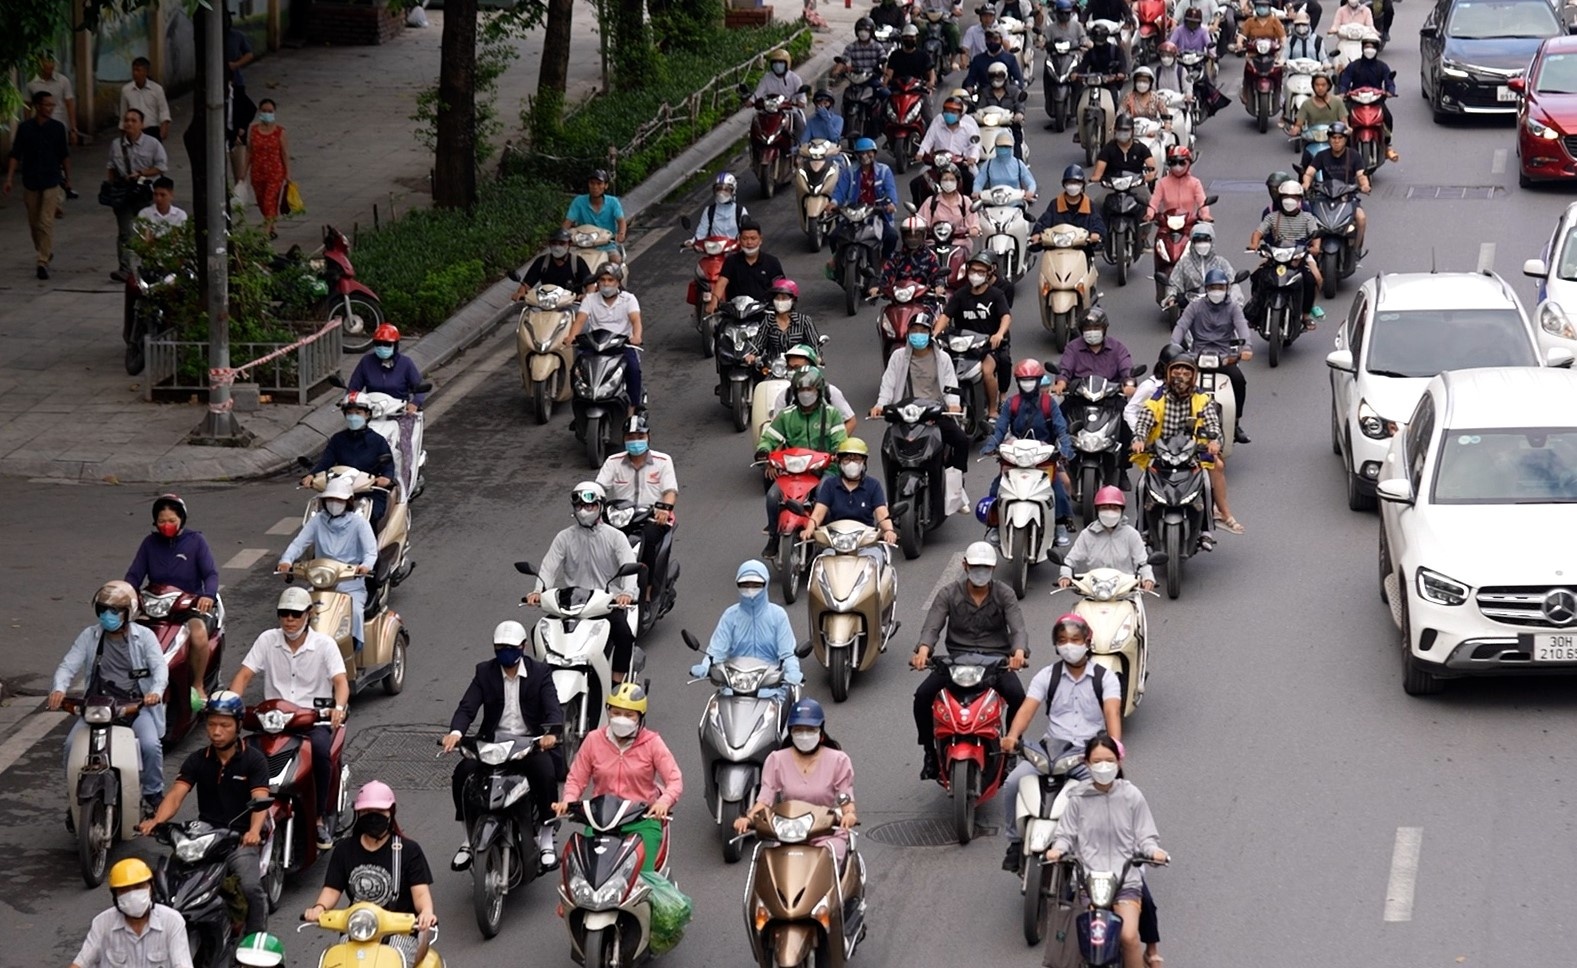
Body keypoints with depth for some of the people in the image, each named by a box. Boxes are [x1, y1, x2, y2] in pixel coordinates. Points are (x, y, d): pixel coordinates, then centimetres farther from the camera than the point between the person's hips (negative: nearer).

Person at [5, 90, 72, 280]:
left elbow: (64, 155, 8)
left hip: (52, 182, -2)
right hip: (31, 182, 2)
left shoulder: (57, 128, -2)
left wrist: (68, 178, 12)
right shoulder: (24, 128, -3)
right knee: (34, 223, 13)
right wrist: (9, 179, -7)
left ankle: (43, 262, -12)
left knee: (46, 222, -11)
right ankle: (45, 252, 34)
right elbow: (15, 155, 0)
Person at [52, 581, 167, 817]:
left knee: (150, 745, -28)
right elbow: (68, 665, -1)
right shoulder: (89, 636, 7)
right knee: (71, 746, -19)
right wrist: (59, 688, -23)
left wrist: (156, 691, -29)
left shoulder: (144, 636, 3)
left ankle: (153, 796, -5)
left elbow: (160, 666, -7)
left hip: (136, 706, -2)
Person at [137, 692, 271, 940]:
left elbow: (260, 800, -13)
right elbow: (176, 794, -3)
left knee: (251, 887, -27)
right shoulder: (197, 760, 10)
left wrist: (254, 830, -35)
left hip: (241, 838, -3)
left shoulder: (254, 760, 1)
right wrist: (156, 820, -25)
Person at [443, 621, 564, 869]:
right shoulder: (484, 672, 5)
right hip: (492, 743, 2)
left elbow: (553, 708, -12)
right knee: (462, 774, -21)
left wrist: (552, 733, -36)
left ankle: (546, 842, -14)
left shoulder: (540, 672, 0)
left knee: (546, 774, -31)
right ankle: (469, 840, -4)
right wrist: (455, 732, -29)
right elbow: (467, 707, -6)